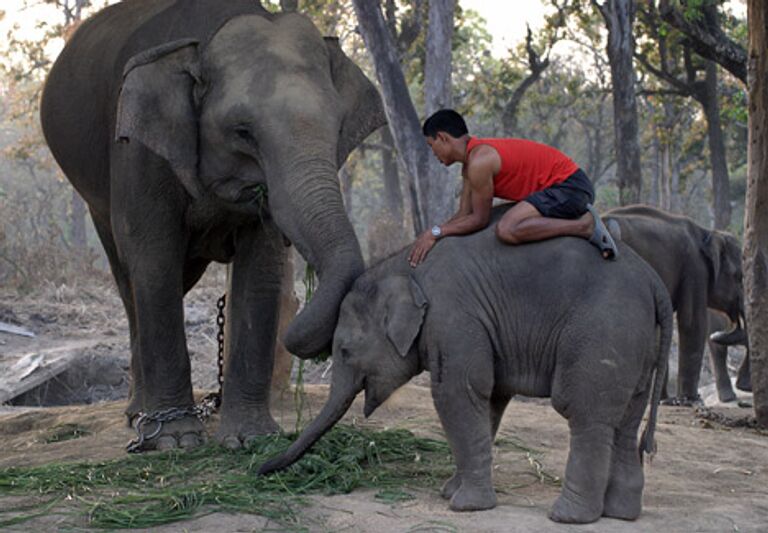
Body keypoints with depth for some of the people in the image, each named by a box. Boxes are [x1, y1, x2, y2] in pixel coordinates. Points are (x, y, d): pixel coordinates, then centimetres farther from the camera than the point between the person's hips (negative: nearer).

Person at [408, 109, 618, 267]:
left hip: (569, 186, -11)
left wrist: (435, 233, -9)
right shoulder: (470, 163, 14)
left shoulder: (479, 161, -17)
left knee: (508, 230, -31)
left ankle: (586, 226, -18)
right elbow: (464, 215, 13)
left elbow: (480, 219, -13)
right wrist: (428, 236, 3)